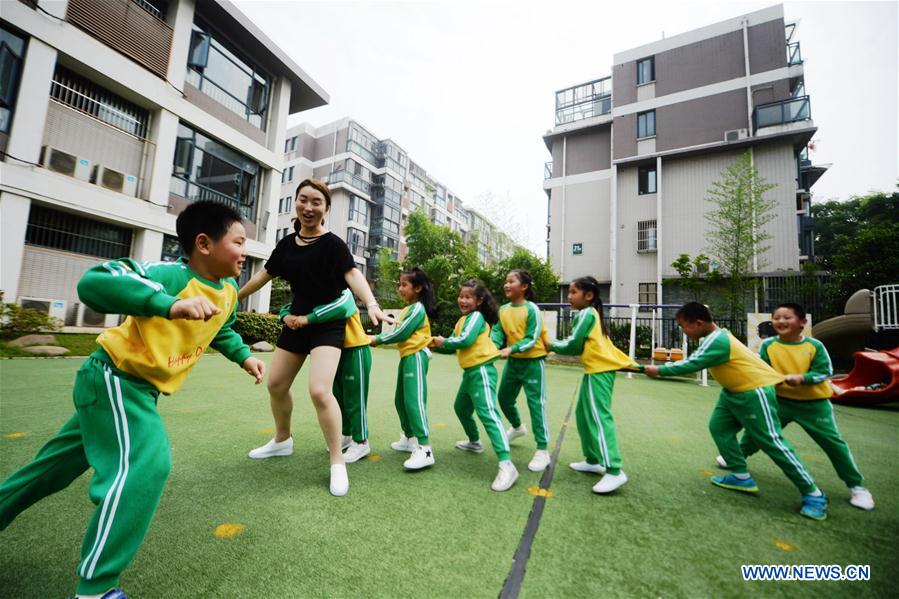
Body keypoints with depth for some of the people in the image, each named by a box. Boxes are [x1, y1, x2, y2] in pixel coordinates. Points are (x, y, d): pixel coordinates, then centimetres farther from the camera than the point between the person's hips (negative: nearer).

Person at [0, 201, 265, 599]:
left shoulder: (229, 290, 1)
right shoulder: (172, 275, -26)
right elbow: (93, 282, -38)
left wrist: (244, 356, 7)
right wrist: (169, 304, -51)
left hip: (139, 387, 9)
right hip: (114, 377, -9)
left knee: (61, 461, 24)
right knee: (144, 464, -19)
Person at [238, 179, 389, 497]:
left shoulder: (333, 244, -12)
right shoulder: (287, 243, 5)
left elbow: (352, 274, -28)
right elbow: (265, 274, 18)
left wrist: (372, 305, -46)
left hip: (328, 324, -7)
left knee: (320, 391, -20)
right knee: (276, 384, 16)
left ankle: (337, 462, -2)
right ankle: (282, 441, 42)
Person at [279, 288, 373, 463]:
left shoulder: (343, 292, -18)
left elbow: (341, 306, -41)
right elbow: (287, 307, 5)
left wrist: (308, 319, -40)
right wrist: (286, 316, -19)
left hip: (356, 351, -8)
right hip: (336, 351, 8)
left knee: (355, 398, 0)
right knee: (338, 397, 17)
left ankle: (361, 442, 14)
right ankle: (346, 436, 34)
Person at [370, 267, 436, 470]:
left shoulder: (418, 308, -13)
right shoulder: (408, 308, 17)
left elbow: (402, 333, -16)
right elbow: (399, 332, 14)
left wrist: (378, 339, -7)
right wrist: (378, 338, 2)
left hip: (416, 356, -10)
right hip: (406, 357, 10)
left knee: (414, 401, -15)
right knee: (401, 401, 16)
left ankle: (425, 449, -13)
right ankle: (410, 439, 30)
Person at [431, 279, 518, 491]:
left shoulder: (476, 316, -12)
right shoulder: (462, 319, 16)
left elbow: (465, 340, -24)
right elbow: (453, 346, 14)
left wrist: (444, 341, -9)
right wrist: (436, 345, -2)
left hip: (481, 371, -10)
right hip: (469, 372, 10)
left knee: (488, 414, -17)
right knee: (461, 407, 25)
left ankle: (506, 465, -17)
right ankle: (474, 442, 47)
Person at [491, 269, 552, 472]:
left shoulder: (532, 309, -16)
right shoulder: (503, 309, 1)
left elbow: (532, 339, -19)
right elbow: (497, 331, -3)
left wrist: (511, 349, -30)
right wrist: (494, 346, -23)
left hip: (533, 362, -6)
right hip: (513, 361, 7)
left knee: (536, 403, -4)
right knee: (504, 398, 18)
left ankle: (542, 451, 9)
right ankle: (517, 427, 47)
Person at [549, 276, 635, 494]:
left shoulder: (585, 314, -12)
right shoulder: (590, 313, 16)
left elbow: (573, 346, -13)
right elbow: (582, 345, 12)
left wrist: (552, 346, 2)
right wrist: (557, 345, 3)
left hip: (599, 371, -10)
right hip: (597, 369, 10)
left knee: (599, 418, -10)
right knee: (583, 414, 16)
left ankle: (614, 471, -8)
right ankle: (593, 460, 25)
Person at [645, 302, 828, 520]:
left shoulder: (716, 340, -27)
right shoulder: (714, 336, 3)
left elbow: (692, 364, -27)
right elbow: (693, 359, 9)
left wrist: (659, 370, -21)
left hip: (755, 390, -10)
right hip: (734, 390, 10)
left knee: (770, 440, -4)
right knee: (719, 427, 8)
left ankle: (813, 494, 11)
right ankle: (741, 476, 18)